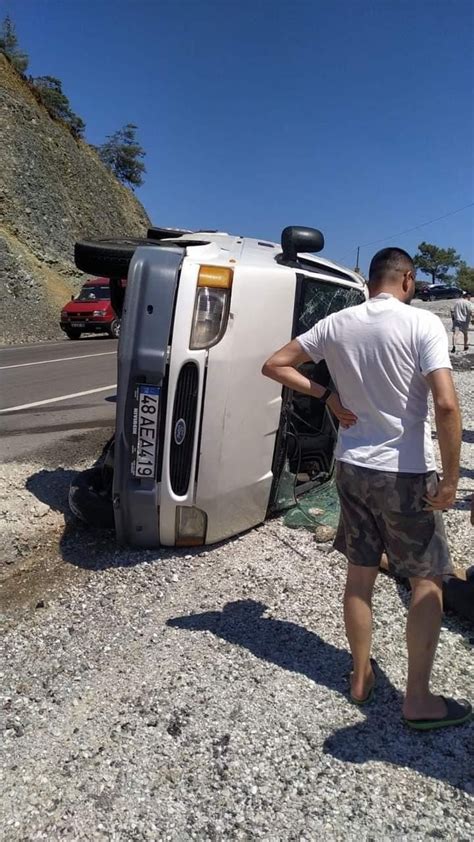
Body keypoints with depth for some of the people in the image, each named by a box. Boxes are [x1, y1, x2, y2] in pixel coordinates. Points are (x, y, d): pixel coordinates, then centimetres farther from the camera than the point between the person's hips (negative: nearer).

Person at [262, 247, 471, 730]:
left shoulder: (337, 324, 1)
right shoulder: (423, 323, -13)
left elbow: (275, 365, 7)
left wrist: (327, 396, 5)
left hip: (352, 468, 5)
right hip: (406, 474, -5)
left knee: (359, 575, 17)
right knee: (428, 582, 12)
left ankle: (361, 678, 33)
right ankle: (418, 699, 20)